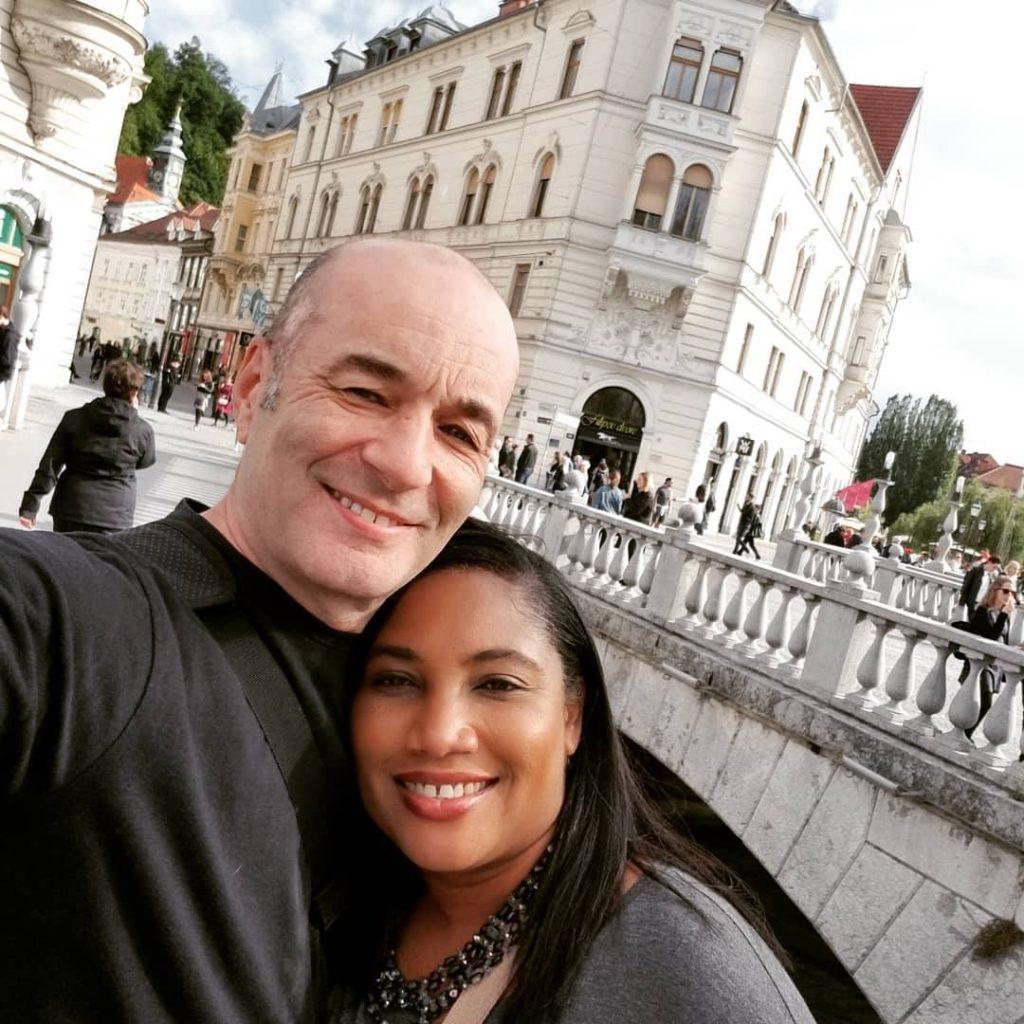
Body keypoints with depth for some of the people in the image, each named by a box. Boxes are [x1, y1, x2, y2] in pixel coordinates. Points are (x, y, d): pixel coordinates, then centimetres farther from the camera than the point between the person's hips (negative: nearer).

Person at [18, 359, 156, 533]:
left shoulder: (74, 418, -4)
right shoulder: (143, 430, -10)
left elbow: (49, 466, -6)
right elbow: (146, 461, 12)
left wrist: (30, 506, -1)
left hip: (71, 509, 2)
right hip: (114, 516, -2)